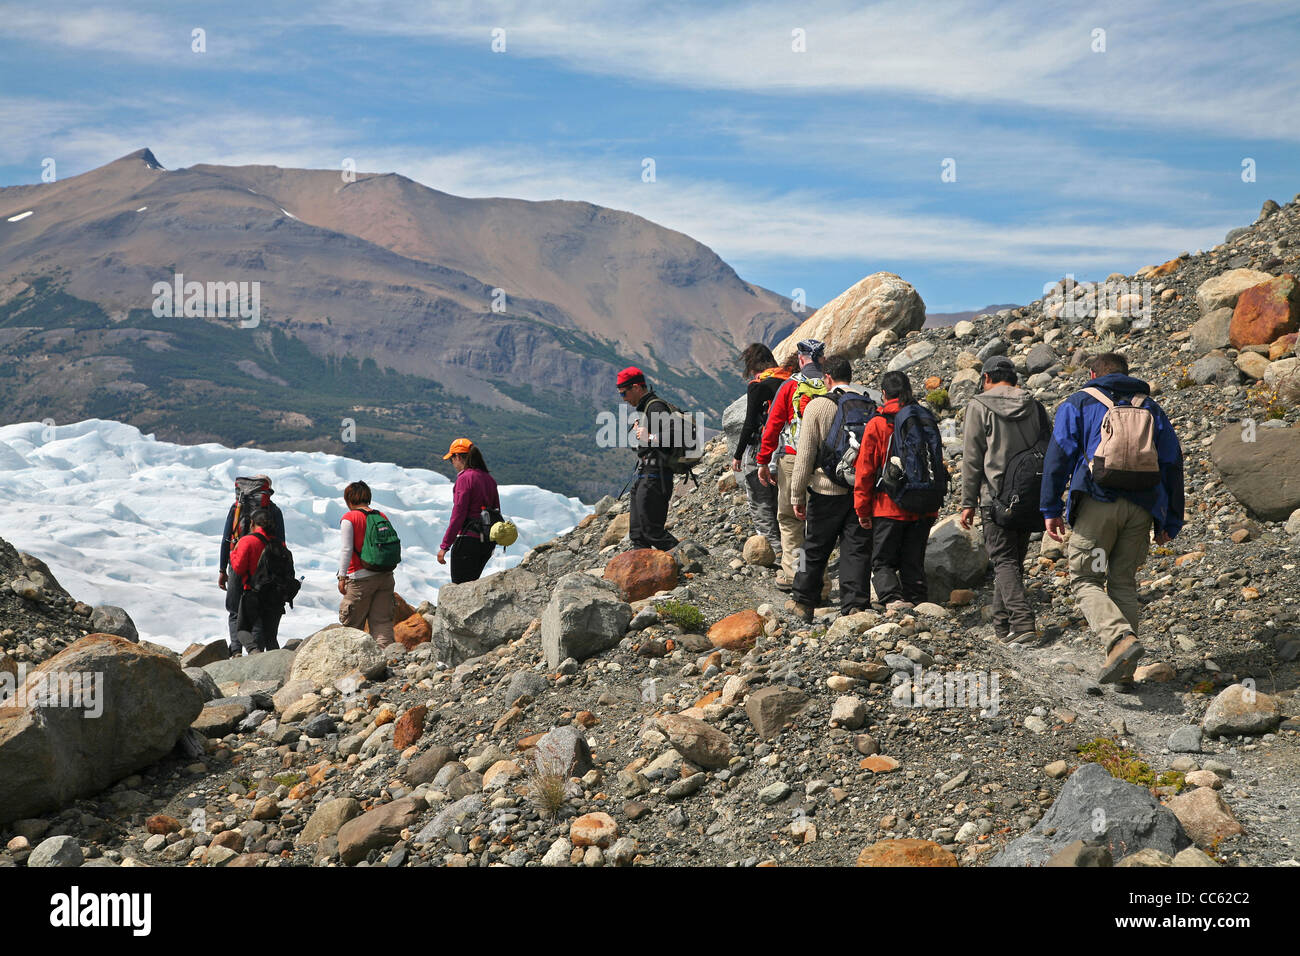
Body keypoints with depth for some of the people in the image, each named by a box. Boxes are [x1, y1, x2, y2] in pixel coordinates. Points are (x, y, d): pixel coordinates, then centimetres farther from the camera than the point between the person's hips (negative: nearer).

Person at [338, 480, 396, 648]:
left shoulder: (349, 518, -7)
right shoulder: (382, 516, 9)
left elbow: (346, 550, -11)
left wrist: (342, 576, -9)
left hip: (361, 577, -5)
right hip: (385, 575, 5)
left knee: (351, 624, 6)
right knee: (383, 620, 6)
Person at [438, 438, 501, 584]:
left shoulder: (464, 478, -13)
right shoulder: (489, 479, 11)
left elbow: (458, 515, -16)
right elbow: (497, 512, 16)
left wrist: (444, 546, -14)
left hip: (467, 540, -8)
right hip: (487, 543, 8)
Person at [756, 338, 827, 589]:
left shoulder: (790, 386, -4)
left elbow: (773, 425, -4)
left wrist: (763, 462, 1)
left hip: (792, 458, -2)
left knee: (789, 517, 5)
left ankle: (790, 573, 2)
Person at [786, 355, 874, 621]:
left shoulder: (817, 406, -8)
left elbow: (805, 455, -8)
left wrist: (797, 495, -3)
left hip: (827, 491, -2)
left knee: (815, 549, 11)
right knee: (857, 550, 6)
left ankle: (803, 602, 22)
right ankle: (855, 606, 3)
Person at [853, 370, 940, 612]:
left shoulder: (876, 425, -7)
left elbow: (865, 469, -6)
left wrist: (862, 509, 1)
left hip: (888, 507, -4)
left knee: (882, 560, 5)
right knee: (913, 562, 13)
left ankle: (893, 599, -16)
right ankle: (916, 602, 10)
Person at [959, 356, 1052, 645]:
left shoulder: (980, 406, -4)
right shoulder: (1035, 406, 10)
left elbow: (971, 458, -5)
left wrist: (968, 502, -1)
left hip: (997, 496, -5)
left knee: (1004, 560, -4)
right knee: (1014, 559, 15)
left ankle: (1023, 623, -18)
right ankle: (1003, 622, 23)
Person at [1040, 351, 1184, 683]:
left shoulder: (1078, 403, 11)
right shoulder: (1150, 408, 21)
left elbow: (1059, 455, -1)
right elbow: (1172, 464, 16)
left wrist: (1050, 509, -2)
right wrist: (1170, 522, 18)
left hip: (1098, 500, -4)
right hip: (1141, 507, 4)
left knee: (1085, 580, 2)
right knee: (1123, 581, 11)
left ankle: (1121, 638, -23)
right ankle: (1124, 669, 7)